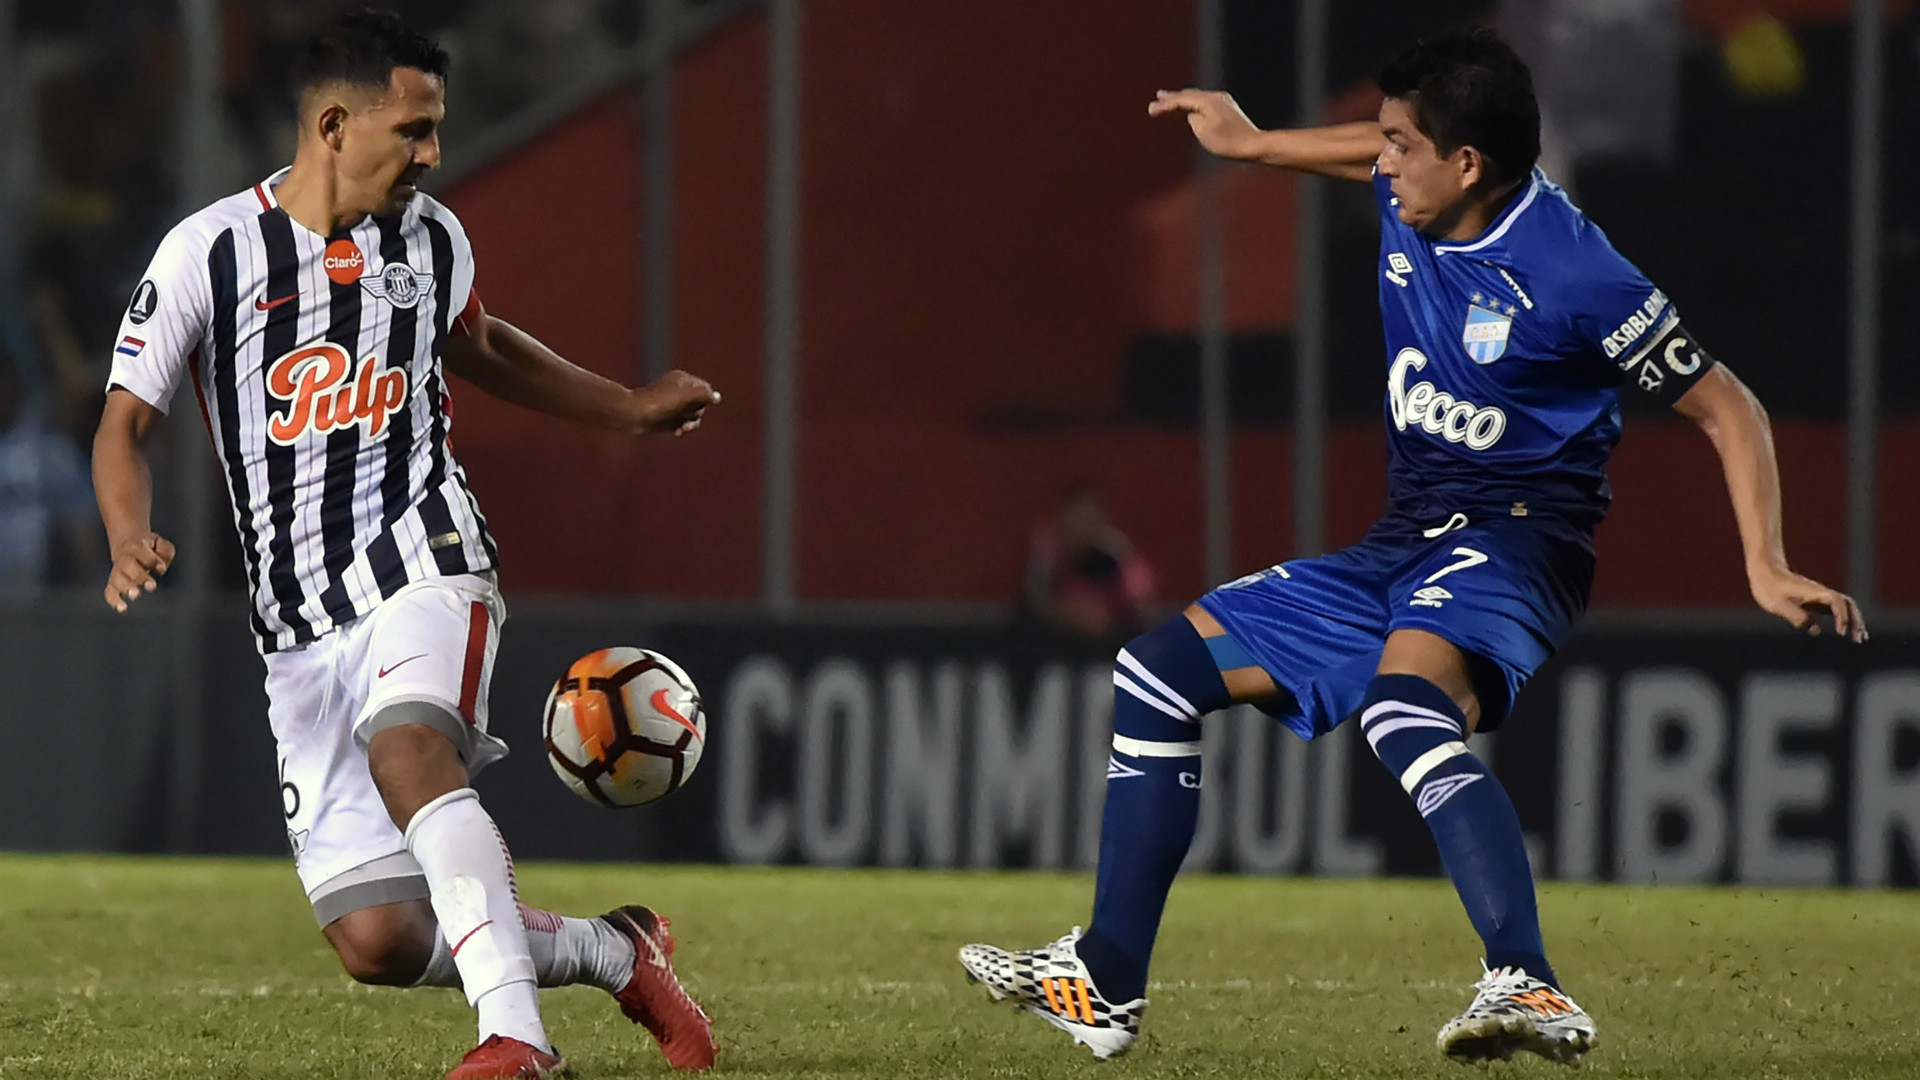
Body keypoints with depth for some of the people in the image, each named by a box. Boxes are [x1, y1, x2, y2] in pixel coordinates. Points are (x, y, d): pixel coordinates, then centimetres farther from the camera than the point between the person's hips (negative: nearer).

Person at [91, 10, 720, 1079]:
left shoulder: (433, 239, 9)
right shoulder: (210, 251, -2)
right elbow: (127, 424, 2)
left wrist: (630, 409, 36)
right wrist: (132, 544, -18)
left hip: (425, 562, 0)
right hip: (301, 622, 0)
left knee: (408, 753, -35)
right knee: (380, 941, -7)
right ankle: (615, 953, 16)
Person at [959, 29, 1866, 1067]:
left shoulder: (1571, 273, -19)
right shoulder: (1411, 205, 2)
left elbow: (1725, 408, -12)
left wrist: (1765, 568, -21)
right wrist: (1252, 143, 40)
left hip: (1513, 543, -9)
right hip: (1399, 550, 9)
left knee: (1403, 706, -40)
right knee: (1160, 669, 11)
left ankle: (1528, 989, -53)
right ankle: (1105, 983, 15)